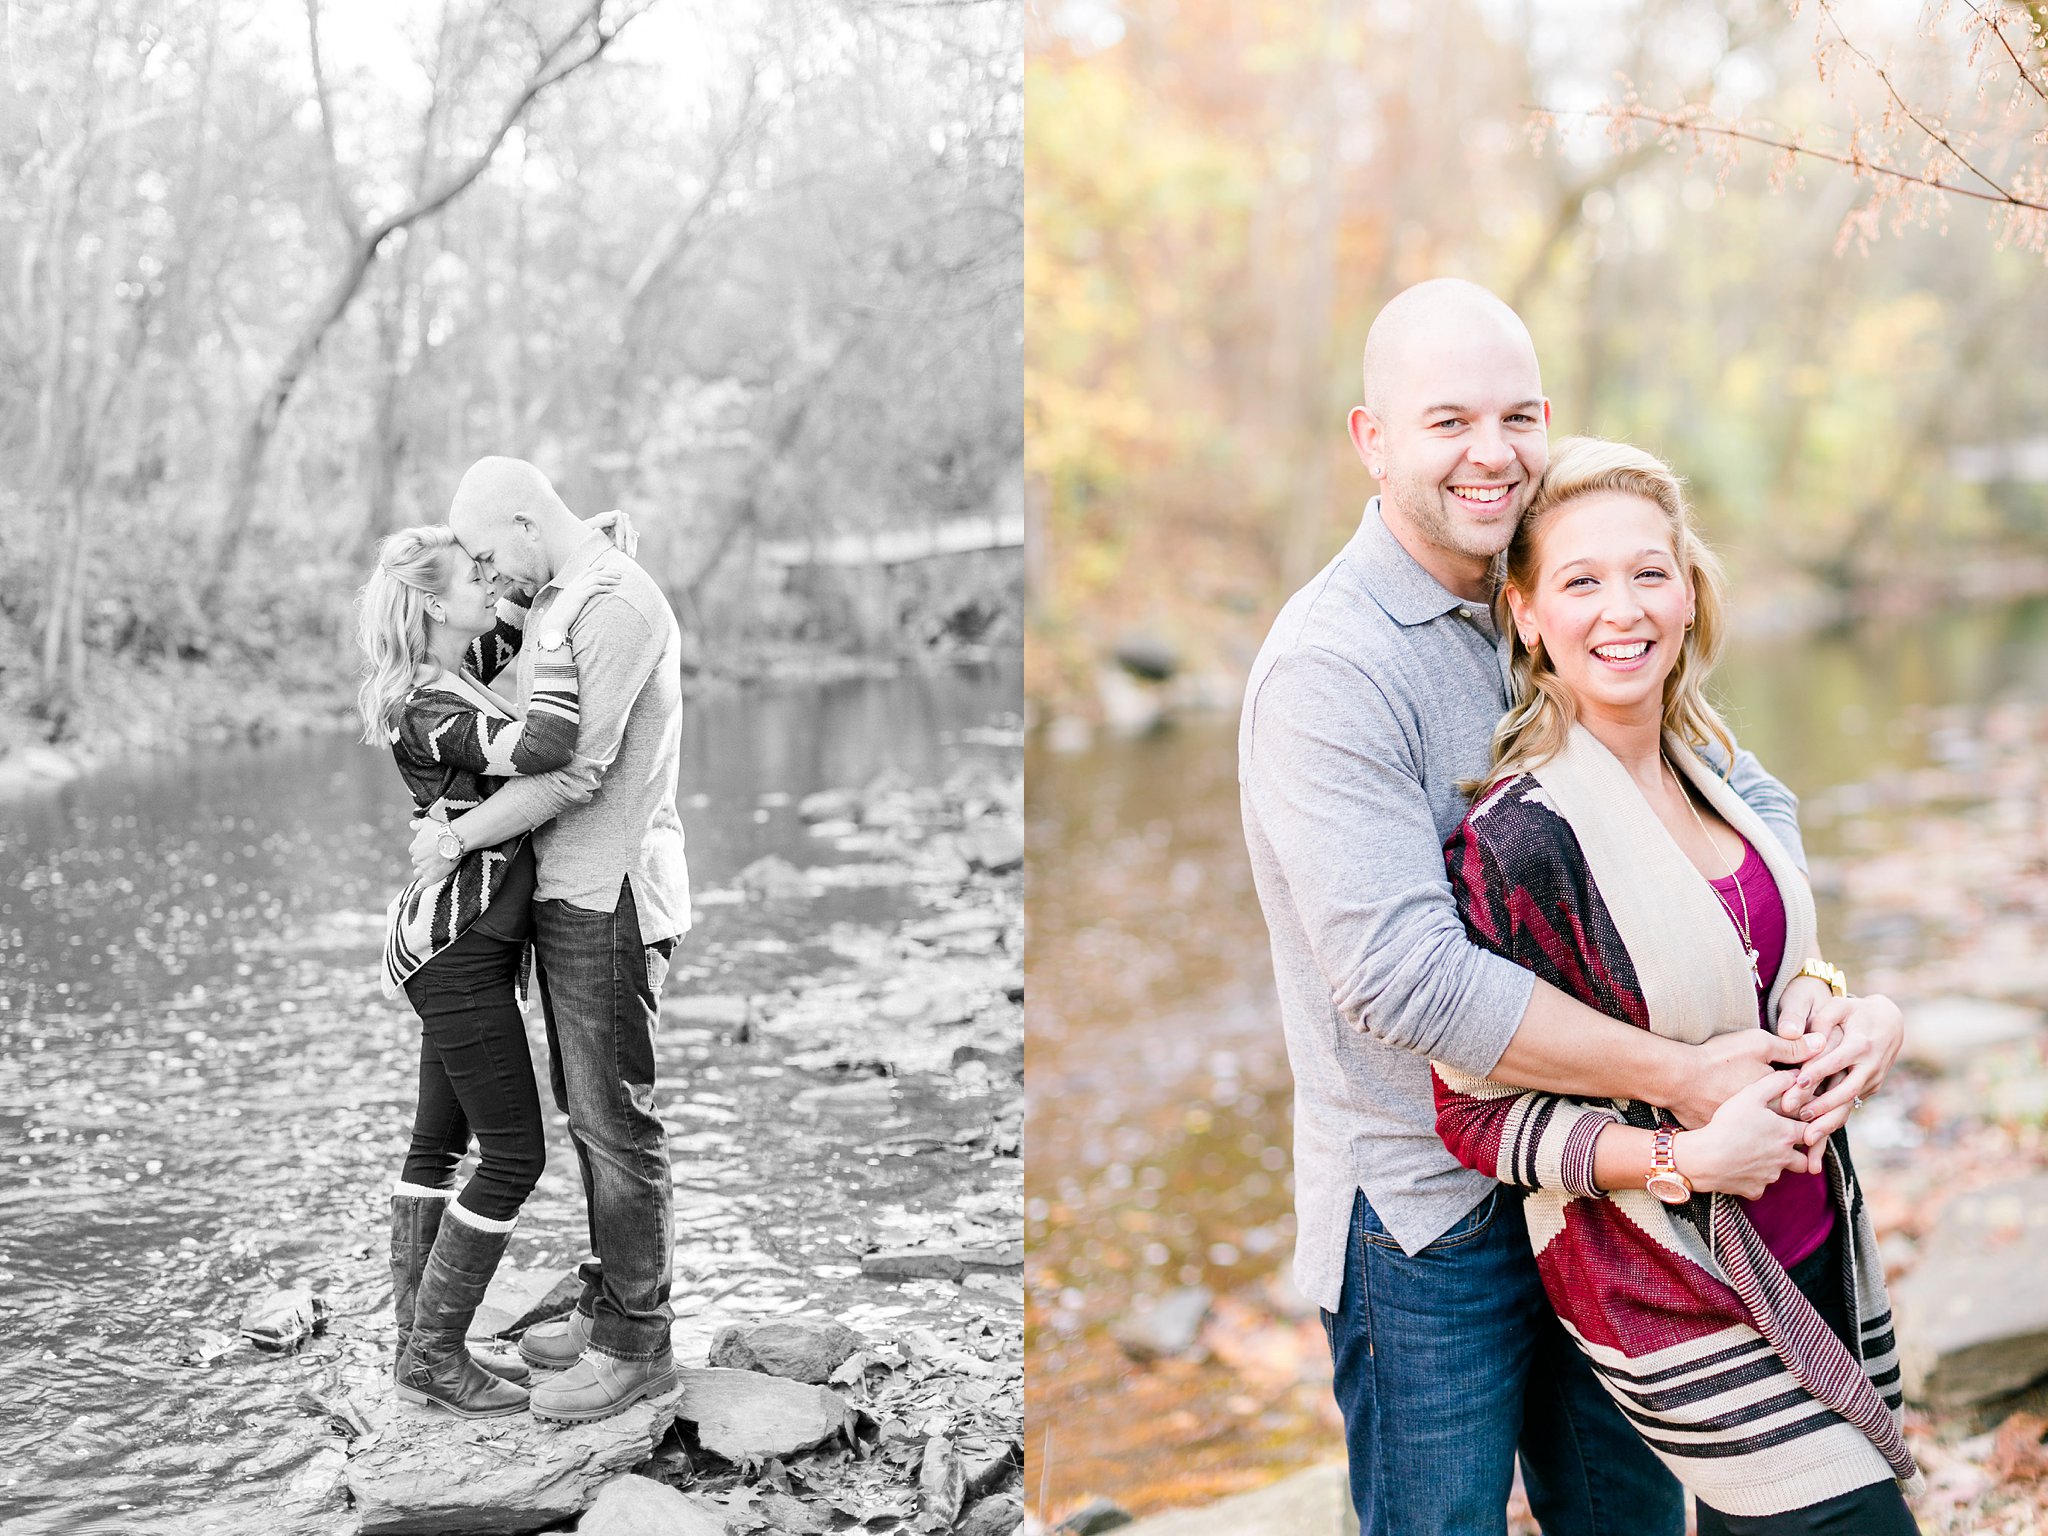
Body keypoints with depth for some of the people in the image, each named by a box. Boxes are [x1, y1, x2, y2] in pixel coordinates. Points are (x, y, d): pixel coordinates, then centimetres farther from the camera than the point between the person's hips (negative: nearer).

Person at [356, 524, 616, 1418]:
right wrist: (559, 632, -28)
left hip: (456, 947, 10)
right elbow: (546, 748, -37)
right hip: (459, 951, -10)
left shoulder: (451, 679, 8)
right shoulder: (428, 708, -20)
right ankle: (432, 1357, 6)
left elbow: (512, 615, 27)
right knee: (515, 1156, -3)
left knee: (440, 1143, 15)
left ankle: (419, 1339, 26)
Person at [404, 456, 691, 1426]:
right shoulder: (553, 603, 14)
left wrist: (459, 837, -14)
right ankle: (612, 1307, 27)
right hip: (564, 892, 10)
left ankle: (636, 1346, 6)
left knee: (615, 1119, -3)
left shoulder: (619, 607, -17)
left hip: (610, 899, -10)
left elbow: (572, 769, -22)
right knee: (585, 1110, 15)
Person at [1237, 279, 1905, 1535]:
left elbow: (1749, 797, 2)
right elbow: (1404, 977, -28)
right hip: (1427, 1209, -7)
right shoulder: (1328, 667, -21)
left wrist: (1814, 986, -18)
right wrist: (1681, 1076, -24)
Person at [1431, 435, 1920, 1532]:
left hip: (1814, 1237, 7)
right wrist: (1684, 1160, -25)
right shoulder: (1515, 836, -21)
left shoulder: (1704, 773, 2)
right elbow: (1475, 1112, -17)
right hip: (1672, 1289, -7)